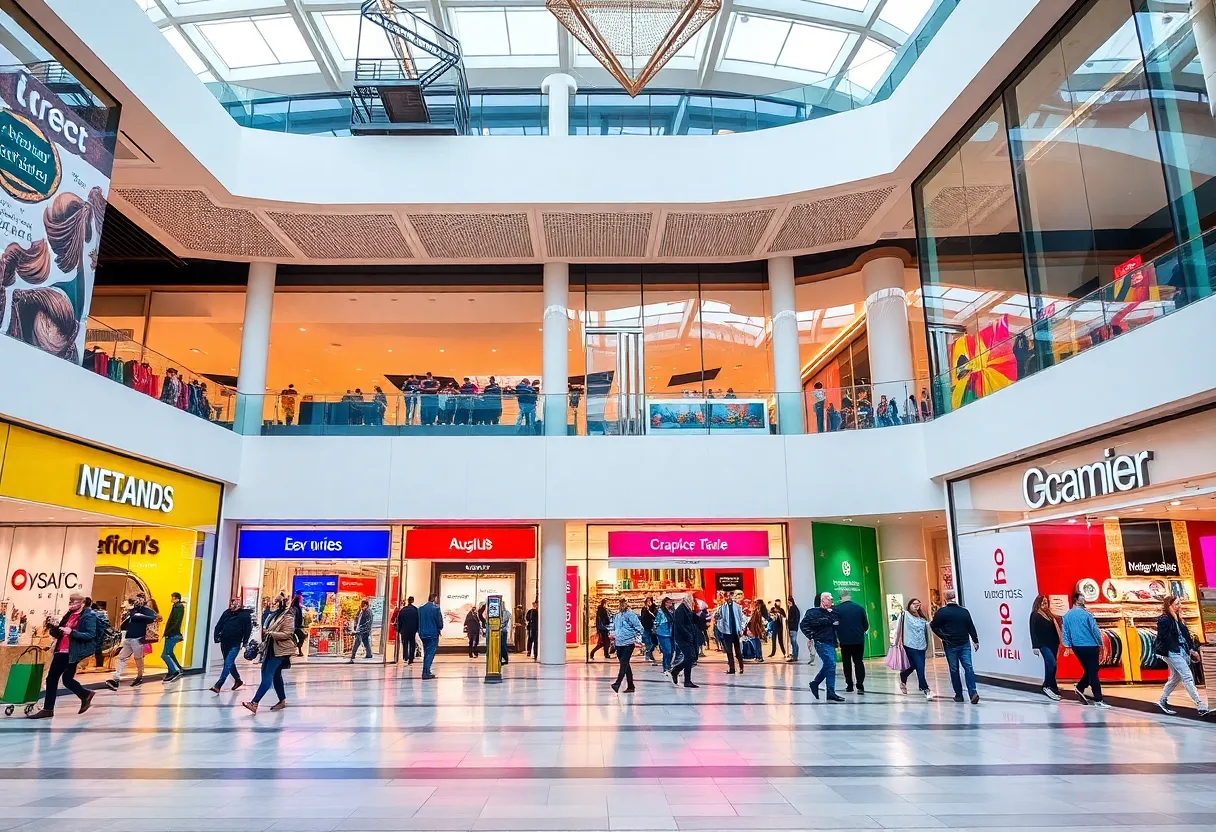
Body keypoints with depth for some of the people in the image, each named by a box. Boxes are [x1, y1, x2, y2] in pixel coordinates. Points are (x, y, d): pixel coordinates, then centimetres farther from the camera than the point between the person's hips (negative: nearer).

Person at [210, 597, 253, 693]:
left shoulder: (245, 614, -10)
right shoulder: (227, 612, 3)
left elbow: (248, 629, -10)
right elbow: (219, 625, 6)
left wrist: (244, 642, -12)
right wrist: (216, 635, -6)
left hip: (235, 644, -6)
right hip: (224, 642, 6)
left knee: (228, 664, -12)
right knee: (229, 663, 18)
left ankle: (218, 685, -12)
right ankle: (238, 680, 36)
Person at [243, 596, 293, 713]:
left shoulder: (288, 616, -11)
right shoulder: (275, 614, 14)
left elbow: (286, 634, -19)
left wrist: (269, 633, -24)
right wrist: (264, 631, 8)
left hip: (280, 651, -9)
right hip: (271, 649, 9)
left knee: (267, 676, -13)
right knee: (276, 675, 13)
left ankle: (254, 703, -20)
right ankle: (282, 701, 22)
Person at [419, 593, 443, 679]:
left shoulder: (421, 608, 7)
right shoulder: (435, 608, -11)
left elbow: (418, 620, 10)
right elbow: (439, 621, -11)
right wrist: (440, 628, 7)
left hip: (423, 634, 6)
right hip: (433, 633, -6)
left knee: (426, 653, 16)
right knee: (431, 653, -3)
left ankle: (425, 672, 19)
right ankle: (426, 673, -8)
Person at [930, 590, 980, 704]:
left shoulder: (941, 612, -8)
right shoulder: (964, 611, 2)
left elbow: (933, 626, -3)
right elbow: (971, 627, 7)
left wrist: (943, 637, 12)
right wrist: (975, 641, 16)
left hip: (950, 645, -2)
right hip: (965, 643, 2)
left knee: (954, 669, 7)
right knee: (968, 667, 2)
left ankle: (958, 695, 11)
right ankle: (973, 692, -13)